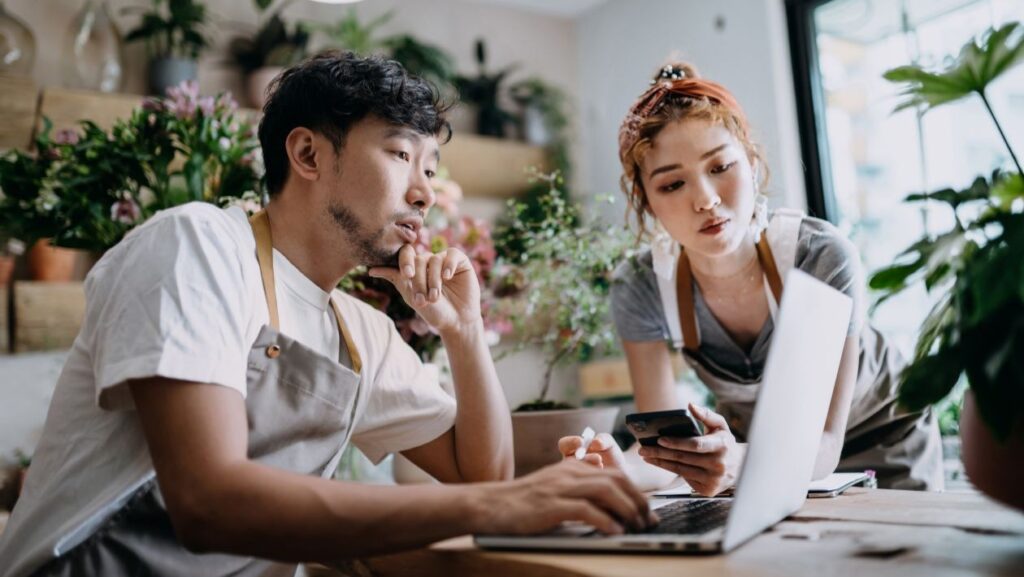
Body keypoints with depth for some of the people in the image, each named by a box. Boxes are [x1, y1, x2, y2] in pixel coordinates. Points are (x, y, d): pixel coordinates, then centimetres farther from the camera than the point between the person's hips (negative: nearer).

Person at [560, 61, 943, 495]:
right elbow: (665, 447, -22)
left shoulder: (823, 260, -29)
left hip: (883, 441, 0)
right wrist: (619, 467, -45)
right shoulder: (639, 289, -21)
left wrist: (740, 464, -50)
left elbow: (822, 445, -29)